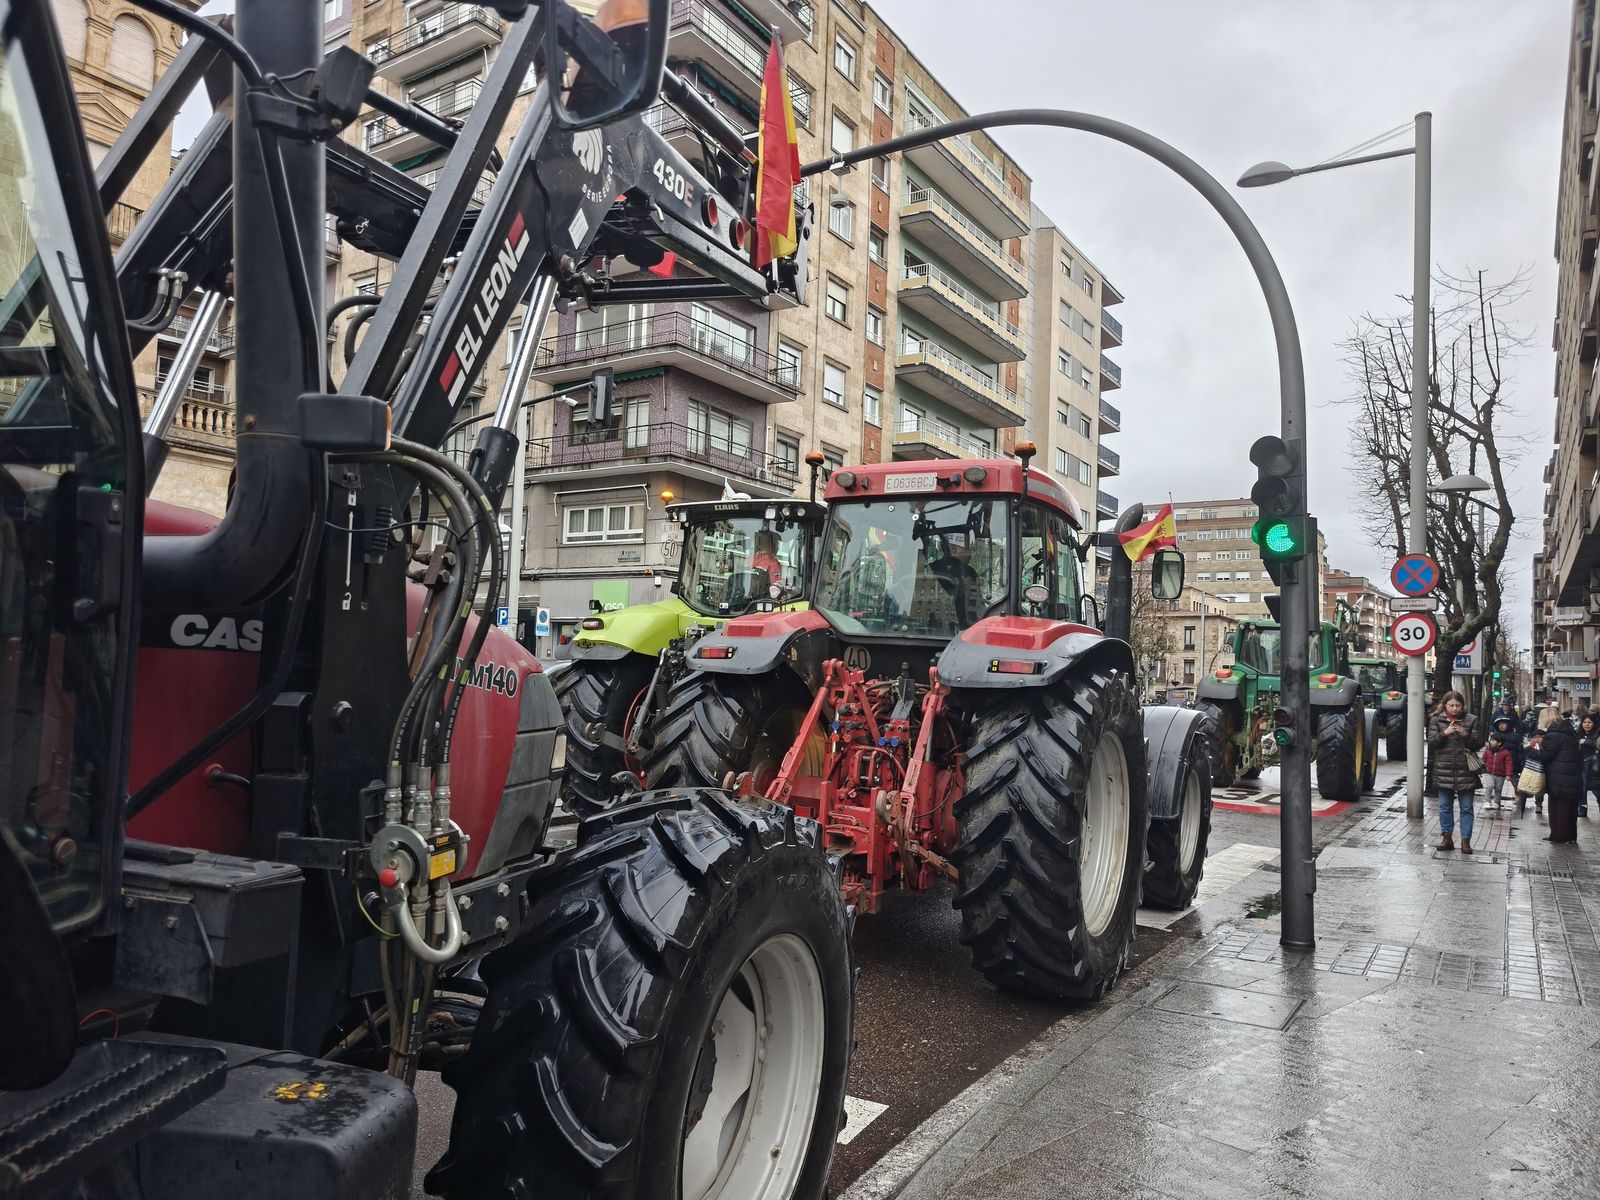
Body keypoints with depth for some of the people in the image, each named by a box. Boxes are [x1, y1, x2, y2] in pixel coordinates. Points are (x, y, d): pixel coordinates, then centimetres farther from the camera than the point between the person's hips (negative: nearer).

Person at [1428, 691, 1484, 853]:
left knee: (1466, 808, 4)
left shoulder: (1472, 720, 2)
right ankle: (1447, 837, 18)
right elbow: (1431, 743, -3)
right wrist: (1444, 733, -18)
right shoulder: (1437, 720, 3)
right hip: (1444, 771, 1)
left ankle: (1466, 840, 11)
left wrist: (1466, 735, -17)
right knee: (1445, 806, 9)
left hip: (1465, 770, -1)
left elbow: (1479, 744, 1)